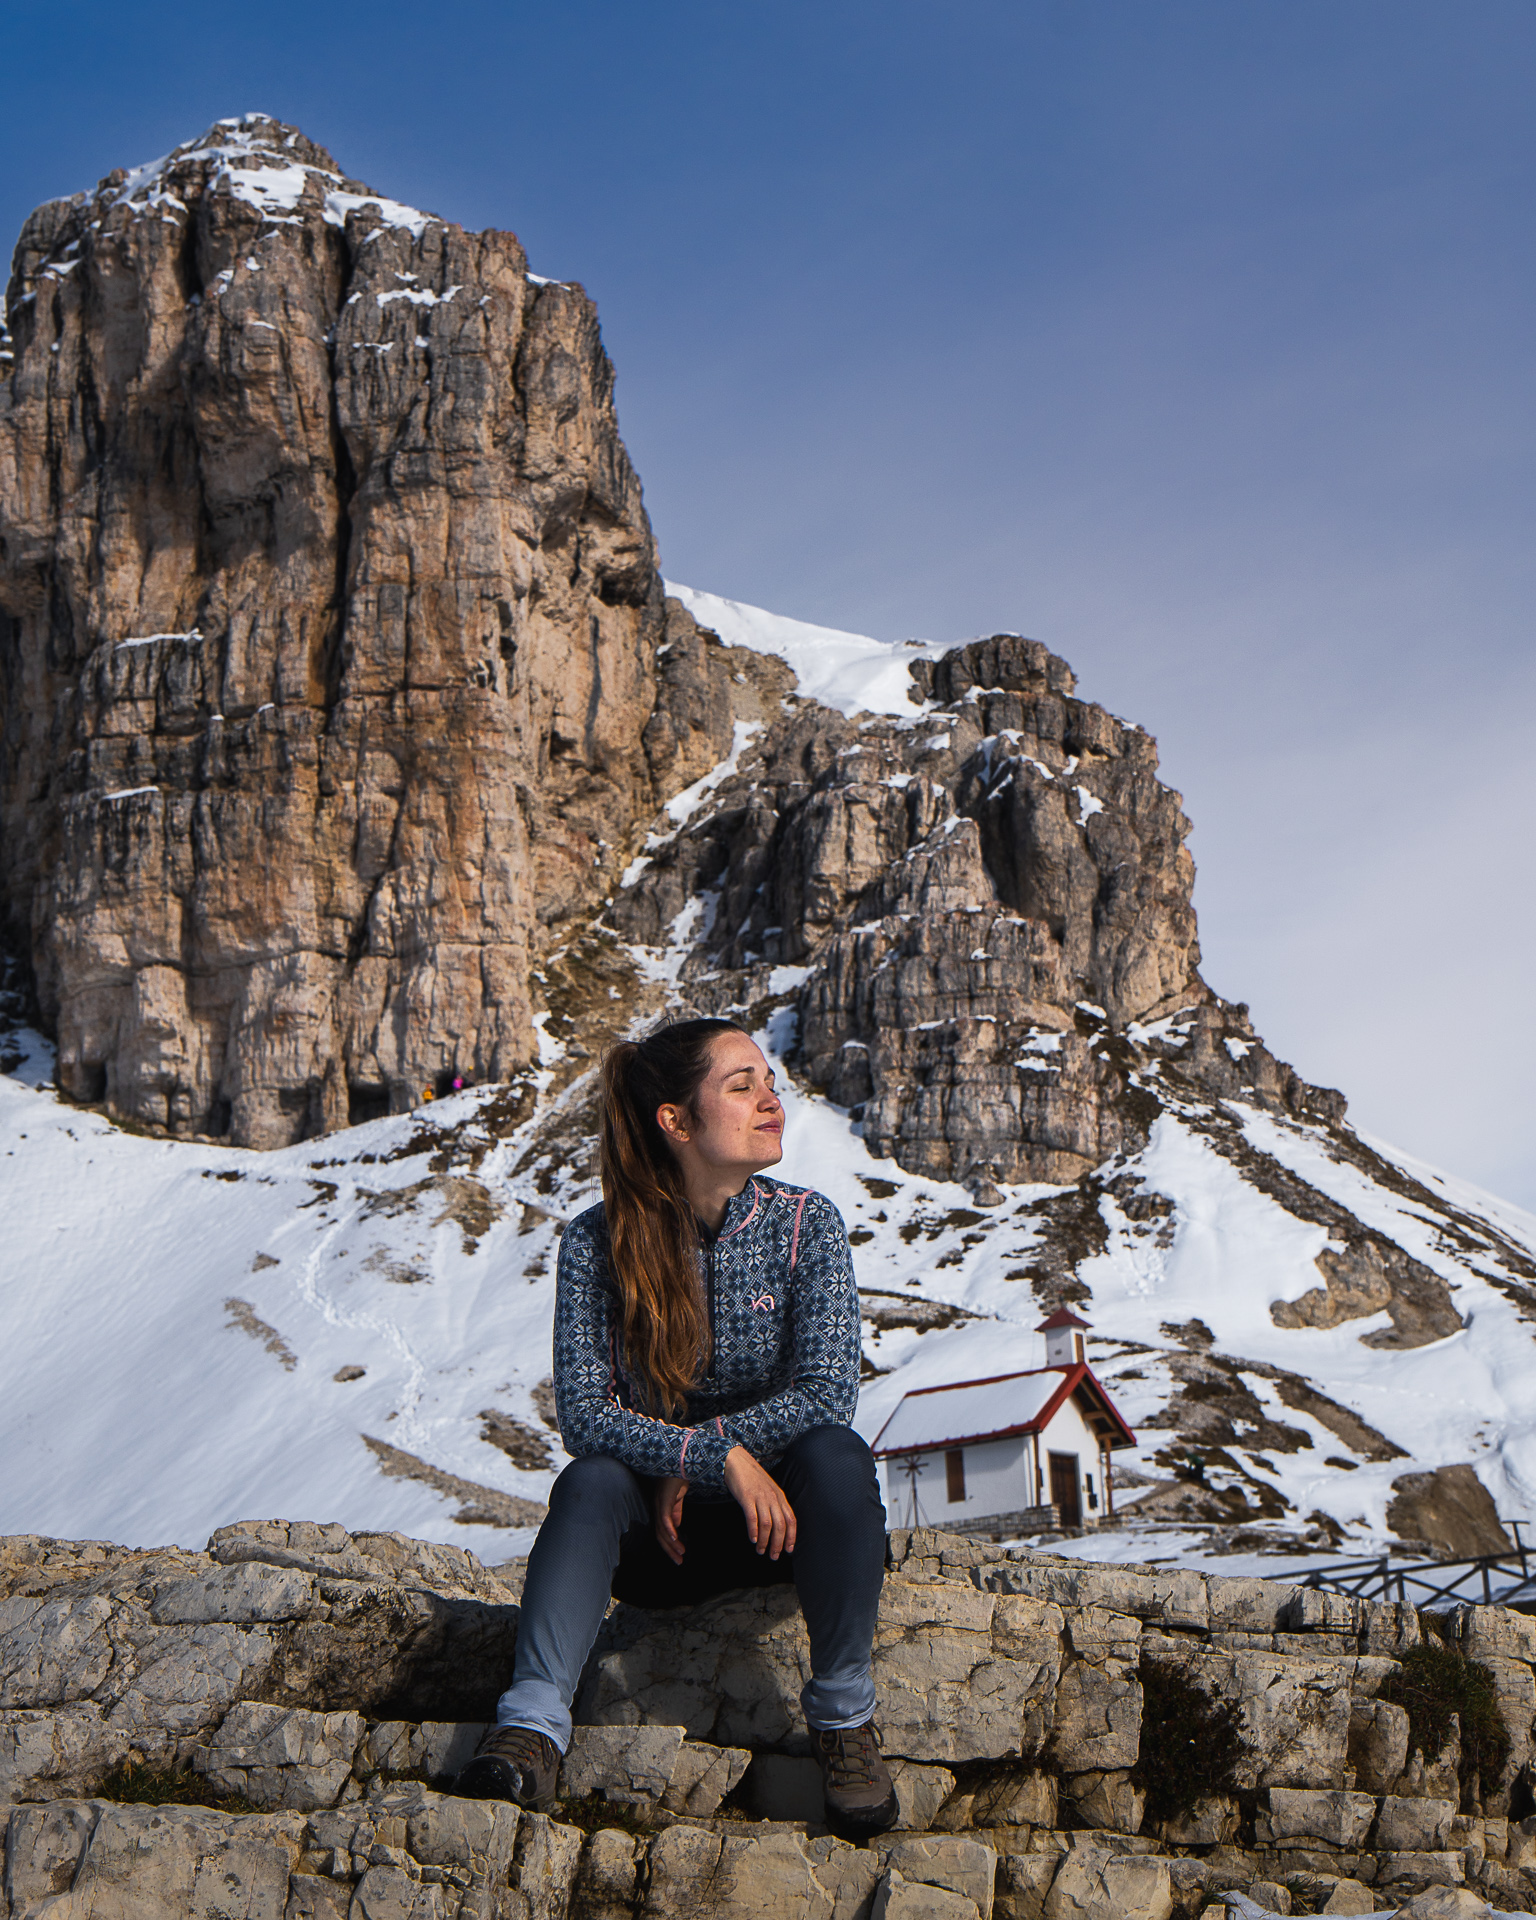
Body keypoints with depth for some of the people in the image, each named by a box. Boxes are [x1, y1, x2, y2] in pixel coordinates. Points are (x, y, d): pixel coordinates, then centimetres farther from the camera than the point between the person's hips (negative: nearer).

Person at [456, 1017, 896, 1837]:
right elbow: (582, 1414, -16)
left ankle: (844, 1719, -21)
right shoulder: (597, 1241, -9)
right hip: (661, 1533, 0)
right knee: (591, 1479, -29)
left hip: (779, 1520, 0)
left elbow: (827, 1392, -16)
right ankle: (531, 1728, -40)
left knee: (836, 1454, -31)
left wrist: (684, 1456, -20)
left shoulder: (805, 1222, -8)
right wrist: (719, 1456, -29)